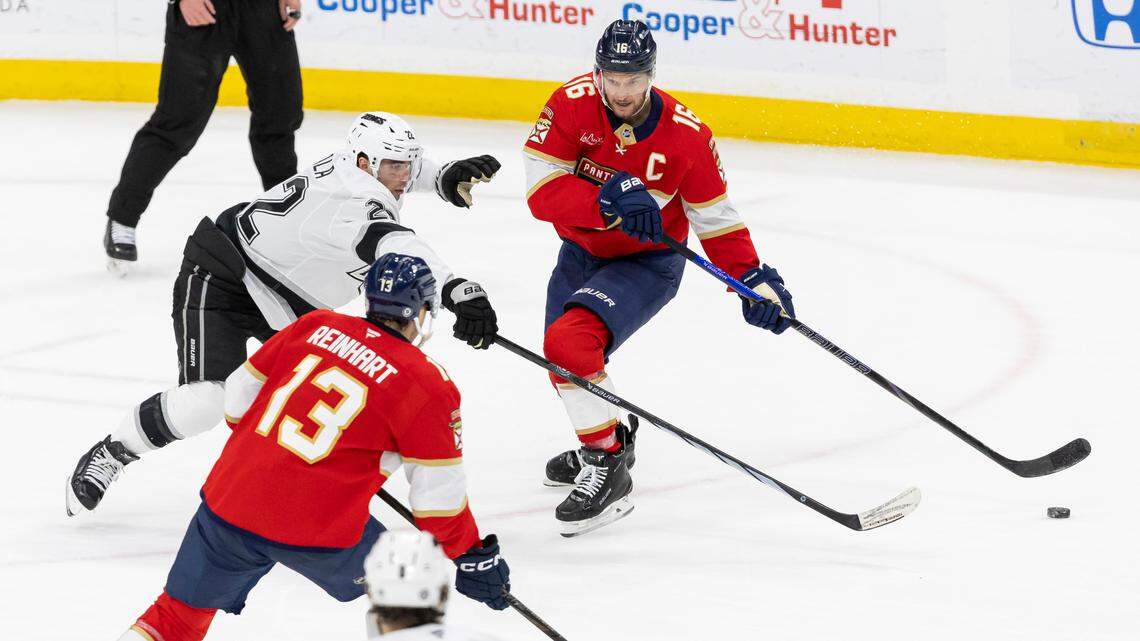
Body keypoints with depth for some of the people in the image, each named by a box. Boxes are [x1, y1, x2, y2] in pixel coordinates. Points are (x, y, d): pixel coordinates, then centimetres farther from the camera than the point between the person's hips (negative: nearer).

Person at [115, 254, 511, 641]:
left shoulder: (315, 327, 10)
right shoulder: (428, 385, -3)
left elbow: (240, 393, 17)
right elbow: (438, 494, -3)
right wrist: (471, 555, 8)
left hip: (229, 499, 4)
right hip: (319, 531, -4)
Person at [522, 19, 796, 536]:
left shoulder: (686, 135, -21)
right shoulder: (571, 105, -19)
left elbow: (714, 216, -8)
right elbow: (542, 192, -25)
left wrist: (753, 279, -18)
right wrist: (607, 202, -40)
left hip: (648, 262, -5)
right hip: (581, 253, 5)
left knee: (570, 342, -27)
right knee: (562, 357, 20)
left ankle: (608, 472, -18)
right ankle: (611, 435, 52)